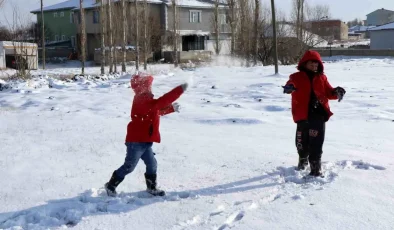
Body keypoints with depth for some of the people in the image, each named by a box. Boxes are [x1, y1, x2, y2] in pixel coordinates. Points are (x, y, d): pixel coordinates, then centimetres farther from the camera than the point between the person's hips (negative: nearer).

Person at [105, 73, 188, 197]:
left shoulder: (145, 100, 13)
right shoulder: (142, 101, -21)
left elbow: (158, 110, 25)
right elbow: (160, 102, -32)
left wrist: (171, 108, 11)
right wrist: (180, 89, -33)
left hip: (144, 141, 10)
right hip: (136, 140, -10)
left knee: (152, 164, 14)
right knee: (129, 166, 0)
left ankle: (152, 187, 26)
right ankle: (111, 185, 14)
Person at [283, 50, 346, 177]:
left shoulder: (322, 78, 12)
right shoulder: (297, 77, 2)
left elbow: (328, 92, 14)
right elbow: (292, 83, -19)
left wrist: (336, 92, -9)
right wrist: (289, 87, -43)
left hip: (319, 115, 1)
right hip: (303, 114, -1)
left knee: (316, 143, -6)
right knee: (302, 141, 12)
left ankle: (316, 168, 0)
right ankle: (303, 159, 40)